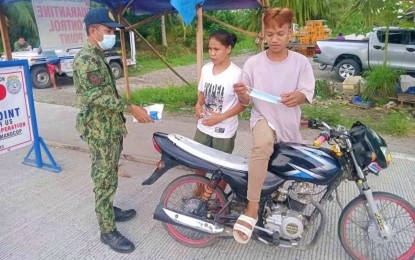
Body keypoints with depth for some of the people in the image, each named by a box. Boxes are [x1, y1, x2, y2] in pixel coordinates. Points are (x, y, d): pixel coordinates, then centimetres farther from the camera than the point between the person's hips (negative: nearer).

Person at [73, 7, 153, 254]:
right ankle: (108, 231, 9)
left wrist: (125, 113, 20)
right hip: (100, 131, -10)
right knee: (105, 179, -2)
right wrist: (131, 108, -26)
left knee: (110, 176, 21)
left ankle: (108, 210, 38)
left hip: (111, 128, 10)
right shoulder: (86, 59, -17)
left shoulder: (98, 58, 15)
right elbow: (96, 96, -26)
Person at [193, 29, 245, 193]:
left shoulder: (236, 73, -17)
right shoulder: (206, 69, 0)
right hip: (203, 126, 5)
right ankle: (200, 189, 44)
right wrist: (198, 105, -8)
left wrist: (221, 116, -23)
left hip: (224, 130, -5)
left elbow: (243, 104, -13)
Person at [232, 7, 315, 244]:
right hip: (263, 118, -3)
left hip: (290, 124, 3)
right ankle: (252, 208, -35)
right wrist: (241, 94, -27)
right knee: (263, 145, -39)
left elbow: (307, 93, -12)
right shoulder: (253, 63, -6)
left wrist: (297, 96, -36)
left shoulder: (301, 62, -4)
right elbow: (246, 101, -3)